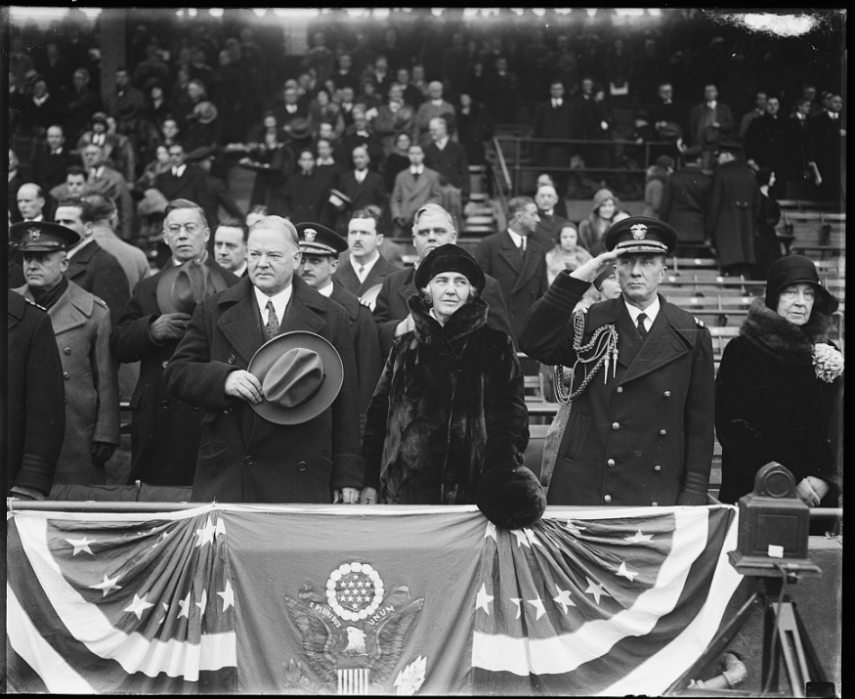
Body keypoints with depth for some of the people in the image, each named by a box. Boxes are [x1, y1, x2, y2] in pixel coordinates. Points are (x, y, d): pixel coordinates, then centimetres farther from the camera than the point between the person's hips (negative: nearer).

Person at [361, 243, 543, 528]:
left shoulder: (495, 345, 8)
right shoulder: (405, 347, 14)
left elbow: (510, 413, 1)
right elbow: (378, 412, 15)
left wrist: (505, 478, -15)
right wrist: (370, 481, 8)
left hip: (470, 487, -2)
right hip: (405, 489, 2)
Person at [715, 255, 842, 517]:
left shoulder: (826, 353, 9)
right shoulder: (741, 351, -2)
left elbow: (834, 427, 7)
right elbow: (733, 427, -8)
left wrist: (825, 479, -10)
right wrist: (790, 480, -13)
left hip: (817, 496, 3)